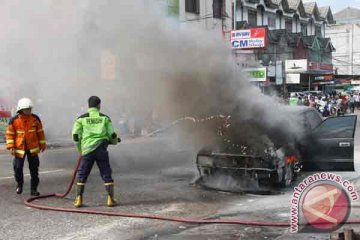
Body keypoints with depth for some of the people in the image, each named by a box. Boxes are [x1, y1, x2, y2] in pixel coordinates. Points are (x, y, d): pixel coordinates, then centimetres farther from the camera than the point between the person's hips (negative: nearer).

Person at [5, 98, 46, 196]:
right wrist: (11, 147, -10)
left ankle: (34, 189, 13)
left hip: (33, 148, 1)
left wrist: (42, 144, 8)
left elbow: (40, 132, 6)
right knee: (18, 168, 4)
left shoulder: (35, 119, -3)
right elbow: (10, 134, -3)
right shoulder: (14, 120, -7)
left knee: (34, 169, 3)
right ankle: (19, 184, 32)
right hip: (19, 149, -1)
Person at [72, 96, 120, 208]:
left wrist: (80, 148, 17)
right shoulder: (105, 118, 6)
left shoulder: (82, 118, 5)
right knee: (106, 174, 9)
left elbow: (75, 135, 1)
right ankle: (110, 199, 5)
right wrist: (115, 141, 27)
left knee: (82, 175, 10)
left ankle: (79, 200, 5)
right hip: (101, 149, 0)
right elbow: (112, 135, 4)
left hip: (87, 150, 0)